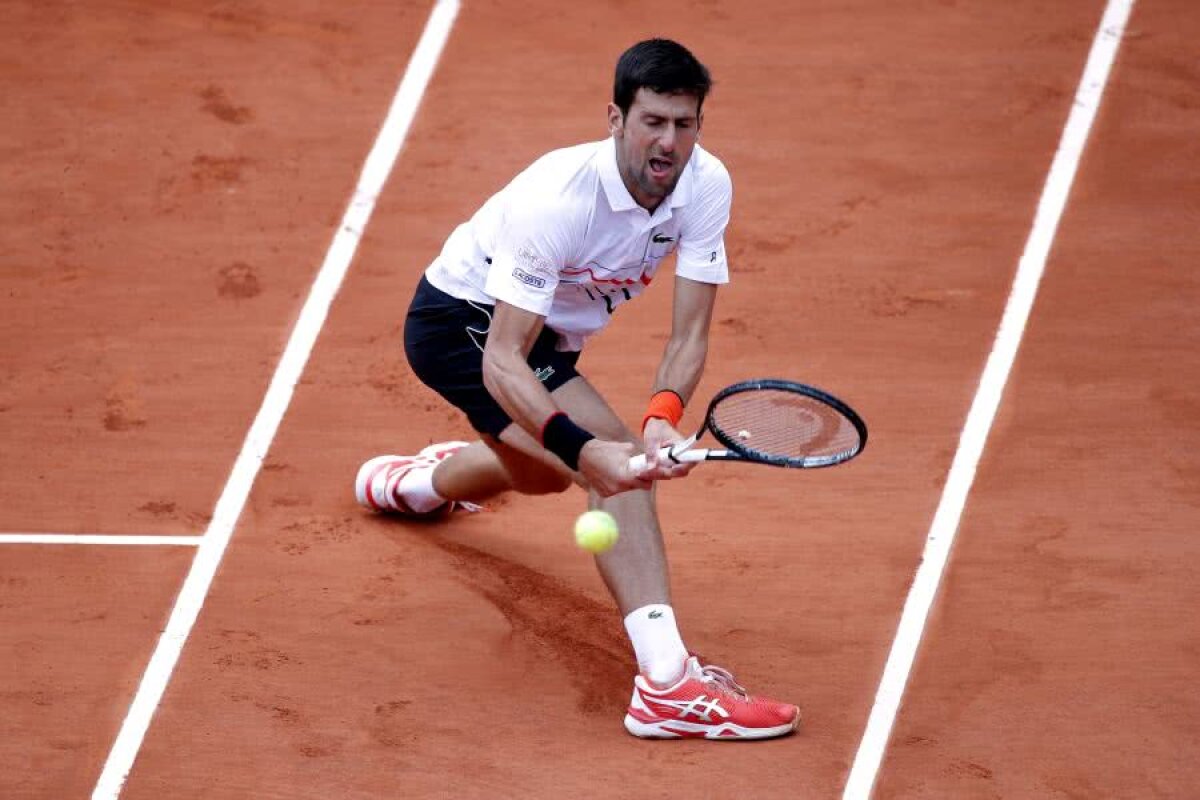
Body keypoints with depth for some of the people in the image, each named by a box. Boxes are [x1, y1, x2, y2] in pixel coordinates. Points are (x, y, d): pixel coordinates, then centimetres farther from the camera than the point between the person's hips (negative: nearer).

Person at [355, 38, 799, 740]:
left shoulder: (706, 185, -21)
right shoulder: (558, 201, -38)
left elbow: (690, 335, -21)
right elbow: (501, 364, -40)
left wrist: (665, 415, -41)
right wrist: (586, 449, -54)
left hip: (547, 331, 8)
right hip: (461, 319, -8)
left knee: (543, 474, 36)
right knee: (617, 460, -29)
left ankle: (410, 483, 70)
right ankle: (667, 684, -36)